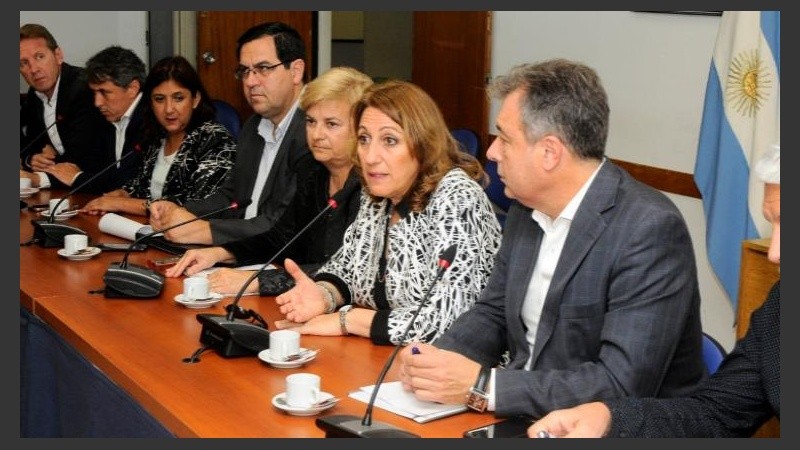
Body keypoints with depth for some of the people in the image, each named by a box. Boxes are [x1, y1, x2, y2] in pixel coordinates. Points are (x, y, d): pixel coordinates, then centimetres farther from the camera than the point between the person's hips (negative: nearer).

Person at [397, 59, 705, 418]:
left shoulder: (650, 230, -20)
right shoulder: (526, 207, 3)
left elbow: (623, 384, -25)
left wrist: (482, 387, -24)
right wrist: (437, 357, -7)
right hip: (525, 417, 7)